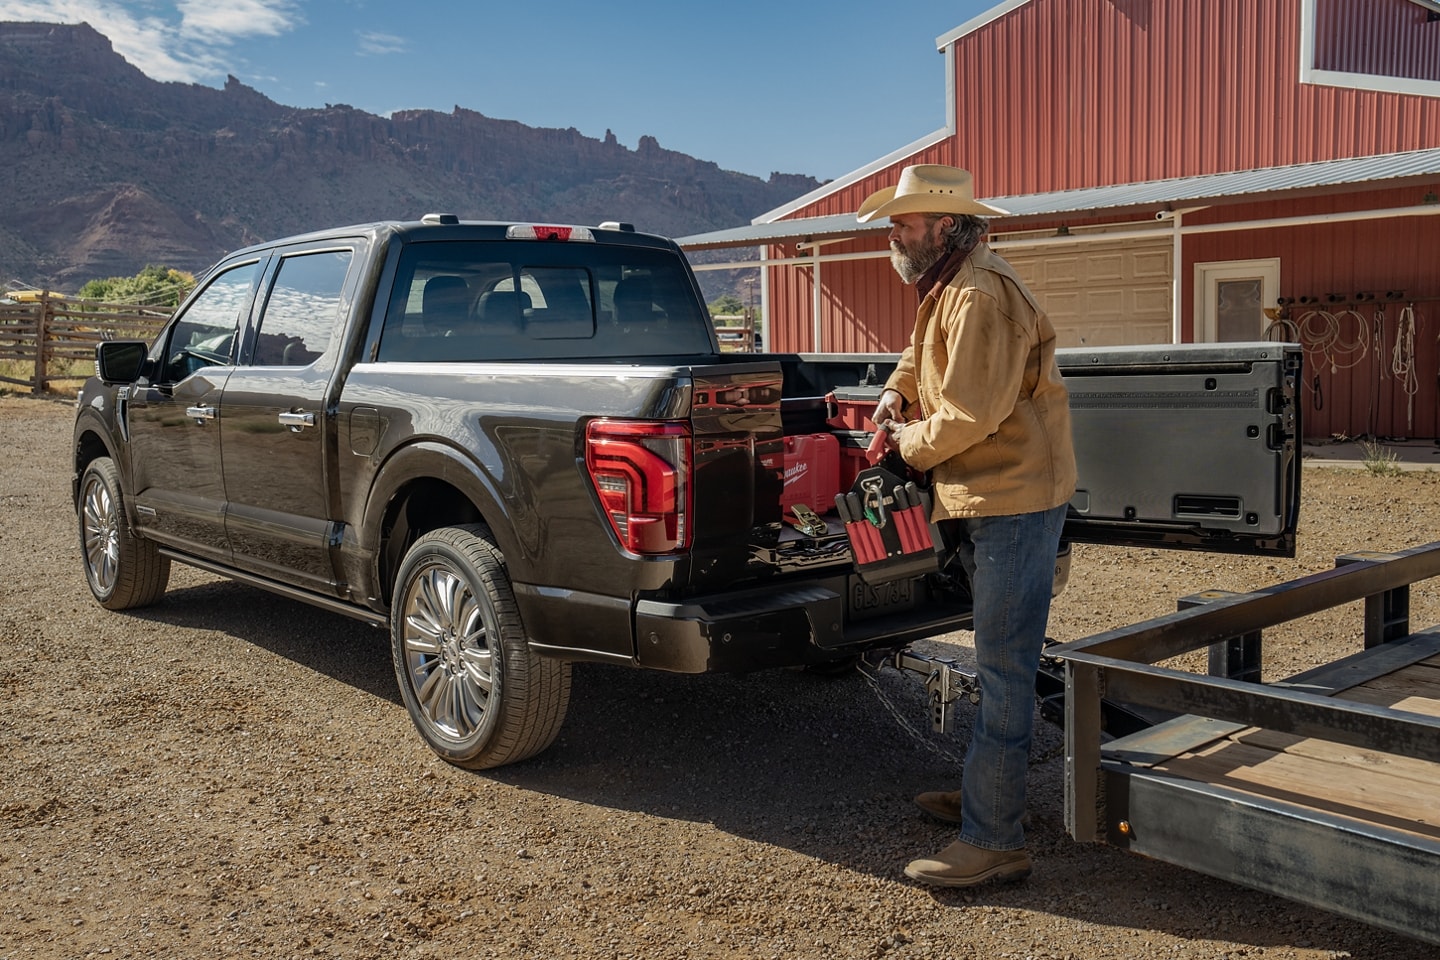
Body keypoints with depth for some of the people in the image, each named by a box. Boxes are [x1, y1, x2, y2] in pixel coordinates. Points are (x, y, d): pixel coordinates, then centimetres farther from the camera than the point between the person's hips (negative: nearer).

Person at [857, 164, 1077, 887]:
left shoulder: (980, 295, -20)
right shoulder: (944, 289, 14)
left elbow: (971, 415, -25)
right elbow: (924, 350, 35)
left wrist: (911, 443, -7)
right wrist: (897, 389, 16)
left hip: (1013, 501, -11)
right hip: (985, 500, 11)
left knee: (1004, 670, -8)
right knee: (1000, 660, 20)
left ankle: (993, 841, -3)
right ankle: (987, 793, 34)